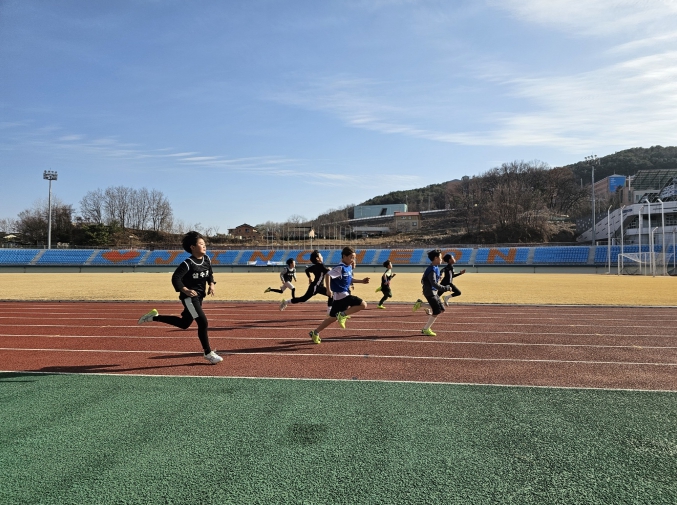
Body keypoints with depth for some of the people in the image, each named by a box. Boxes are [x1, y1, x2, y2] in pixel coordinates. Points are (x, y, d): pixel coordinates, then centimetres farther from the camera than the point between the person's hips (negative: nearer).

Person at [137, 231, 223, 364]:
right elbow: (175, 278, -20)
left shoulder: (207, 259, 3)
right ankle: (208, 353, -1)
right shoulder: (188, 263, -18)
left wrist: (211, 284, -2)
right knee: (203, 323, -13)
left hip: (199, 297, 8)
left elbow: (210, 274, 16)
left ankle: (154, 317, 31)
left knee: (184, 324, 18)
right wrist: (185, 290, -32)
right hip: (189, 297, -8)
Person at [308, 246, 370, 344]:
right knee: (363, 305, -14)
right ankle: (343, 314, -9)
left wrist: (361, 281, 19)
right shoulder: (340, 268, -16)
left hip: (340, 296, 9)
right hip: (341, 295, -9)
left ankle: (315, 333, 23)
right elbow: (328, 275, -24)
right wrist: (328, 289, -27)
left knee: (333, 317, 17)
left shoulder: (349, 267, 12)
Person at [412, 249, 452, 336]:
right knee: (437, 311, -7)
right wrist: (446, 288, -28)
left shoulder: (436, 267, 10)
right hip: (430, 292, -9)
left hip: (434, 292, 9)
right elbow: (434, 284, -29)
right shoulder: (432, 270, -21)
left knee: (441, 309, 9)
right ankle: (426, 329, 5)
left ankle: (421, 304, 13)